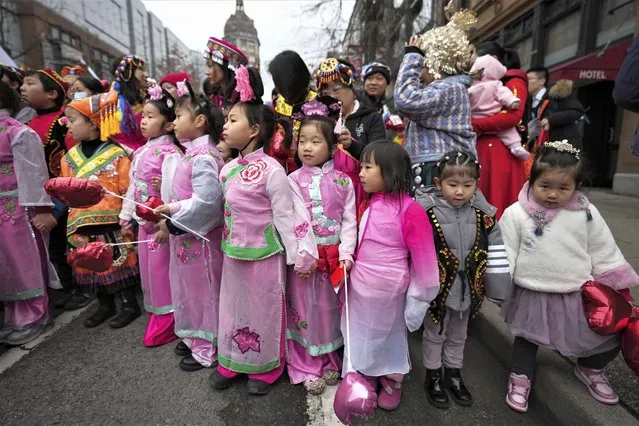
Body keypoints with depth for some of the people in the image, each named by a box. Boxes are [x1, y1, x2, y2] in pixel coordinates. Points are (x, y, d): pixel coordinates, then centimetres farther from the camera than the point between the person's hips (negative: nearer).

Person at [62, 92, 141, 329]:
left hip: (112, 223, -6)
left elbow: (128, 191, -9)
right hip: (82, 226, 6)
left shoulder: (117, 154, -9)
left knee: (119, 265, 5)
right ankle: (105, 306, 35)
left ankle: (130, 305, 22)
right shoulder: (70, 157, 8)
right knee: (93, 267, 17)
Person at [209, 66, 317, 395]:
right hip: (234, 253, 7)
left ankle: (265, 368, 34)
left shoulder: (271, 170, -19)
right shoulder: (228, 169, 3)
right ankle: (231, 361, 42)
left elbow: (286, 215, -17)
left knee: (264, 309, 11)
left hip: (264, 254, -7)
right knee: (233, 305, 20)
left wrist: (299, 254, -13)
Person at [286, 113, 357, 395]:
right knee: (304, 309, 9)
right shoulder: (293, 181, -3)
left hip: (333, 254, 1)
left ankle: (329, 361, 35)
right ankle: (306, 367, 26)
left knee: (330, 307, 15)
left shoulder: (342, 181, 1)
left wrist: (346, 252, -12)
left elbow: (349, 220, -1)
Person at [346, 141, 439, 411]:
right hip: (359, 284, 5)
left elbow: (423, 256, -17)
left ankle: (392, 381, 45)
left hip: (388, 288, -5)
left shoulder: (410, 211, -21)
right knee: (361, 333, 21)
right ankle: (366, 377, 45)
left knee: (389, 334, 19)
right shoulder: (367, 202, -3)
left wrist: (421, 297, -10)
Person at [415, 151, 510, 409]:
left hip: (468, 286, 4)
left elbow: (496, 250, 3)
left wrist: (498, 286, 3)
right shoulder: (426, 212, -18)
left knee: (458, 335, 23)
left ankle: (453, 374, 44)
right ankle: (433, 377, 35)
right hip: (438, 286, -4)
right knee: (435, 334, 16)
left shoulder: (483, 214, -4)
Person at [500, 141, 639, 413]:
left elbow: (604, 253, 3)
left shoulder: (587, 214, -7)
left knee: (611, 336, 13)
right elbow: (504, 254, -10)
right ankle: (521, 377, 35)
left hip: (578, 294, 3)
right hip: (532, 295, -2)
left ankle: (590, 370, 42)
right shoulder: (516, 214, -15)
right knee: (527, 338, 12)